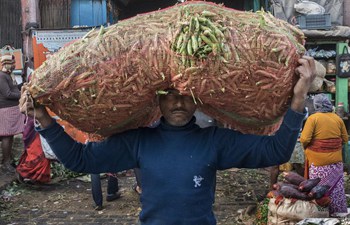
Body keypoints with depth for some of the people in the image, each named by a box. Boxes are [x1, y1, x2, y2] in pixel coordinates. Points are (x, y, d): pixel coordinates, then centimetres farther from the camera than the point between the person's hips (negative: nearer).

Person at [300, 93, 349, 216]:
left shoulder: (313, 118, -11)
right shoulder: (338, 118, 2)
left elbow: (304, 139, -17)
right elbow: (345, 139, 7)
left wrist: (305, 147, 3)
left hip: (318, 160, -4)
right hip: (336, 160, 4)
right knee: (337, 187, 15)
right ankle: (339, 212, 26)